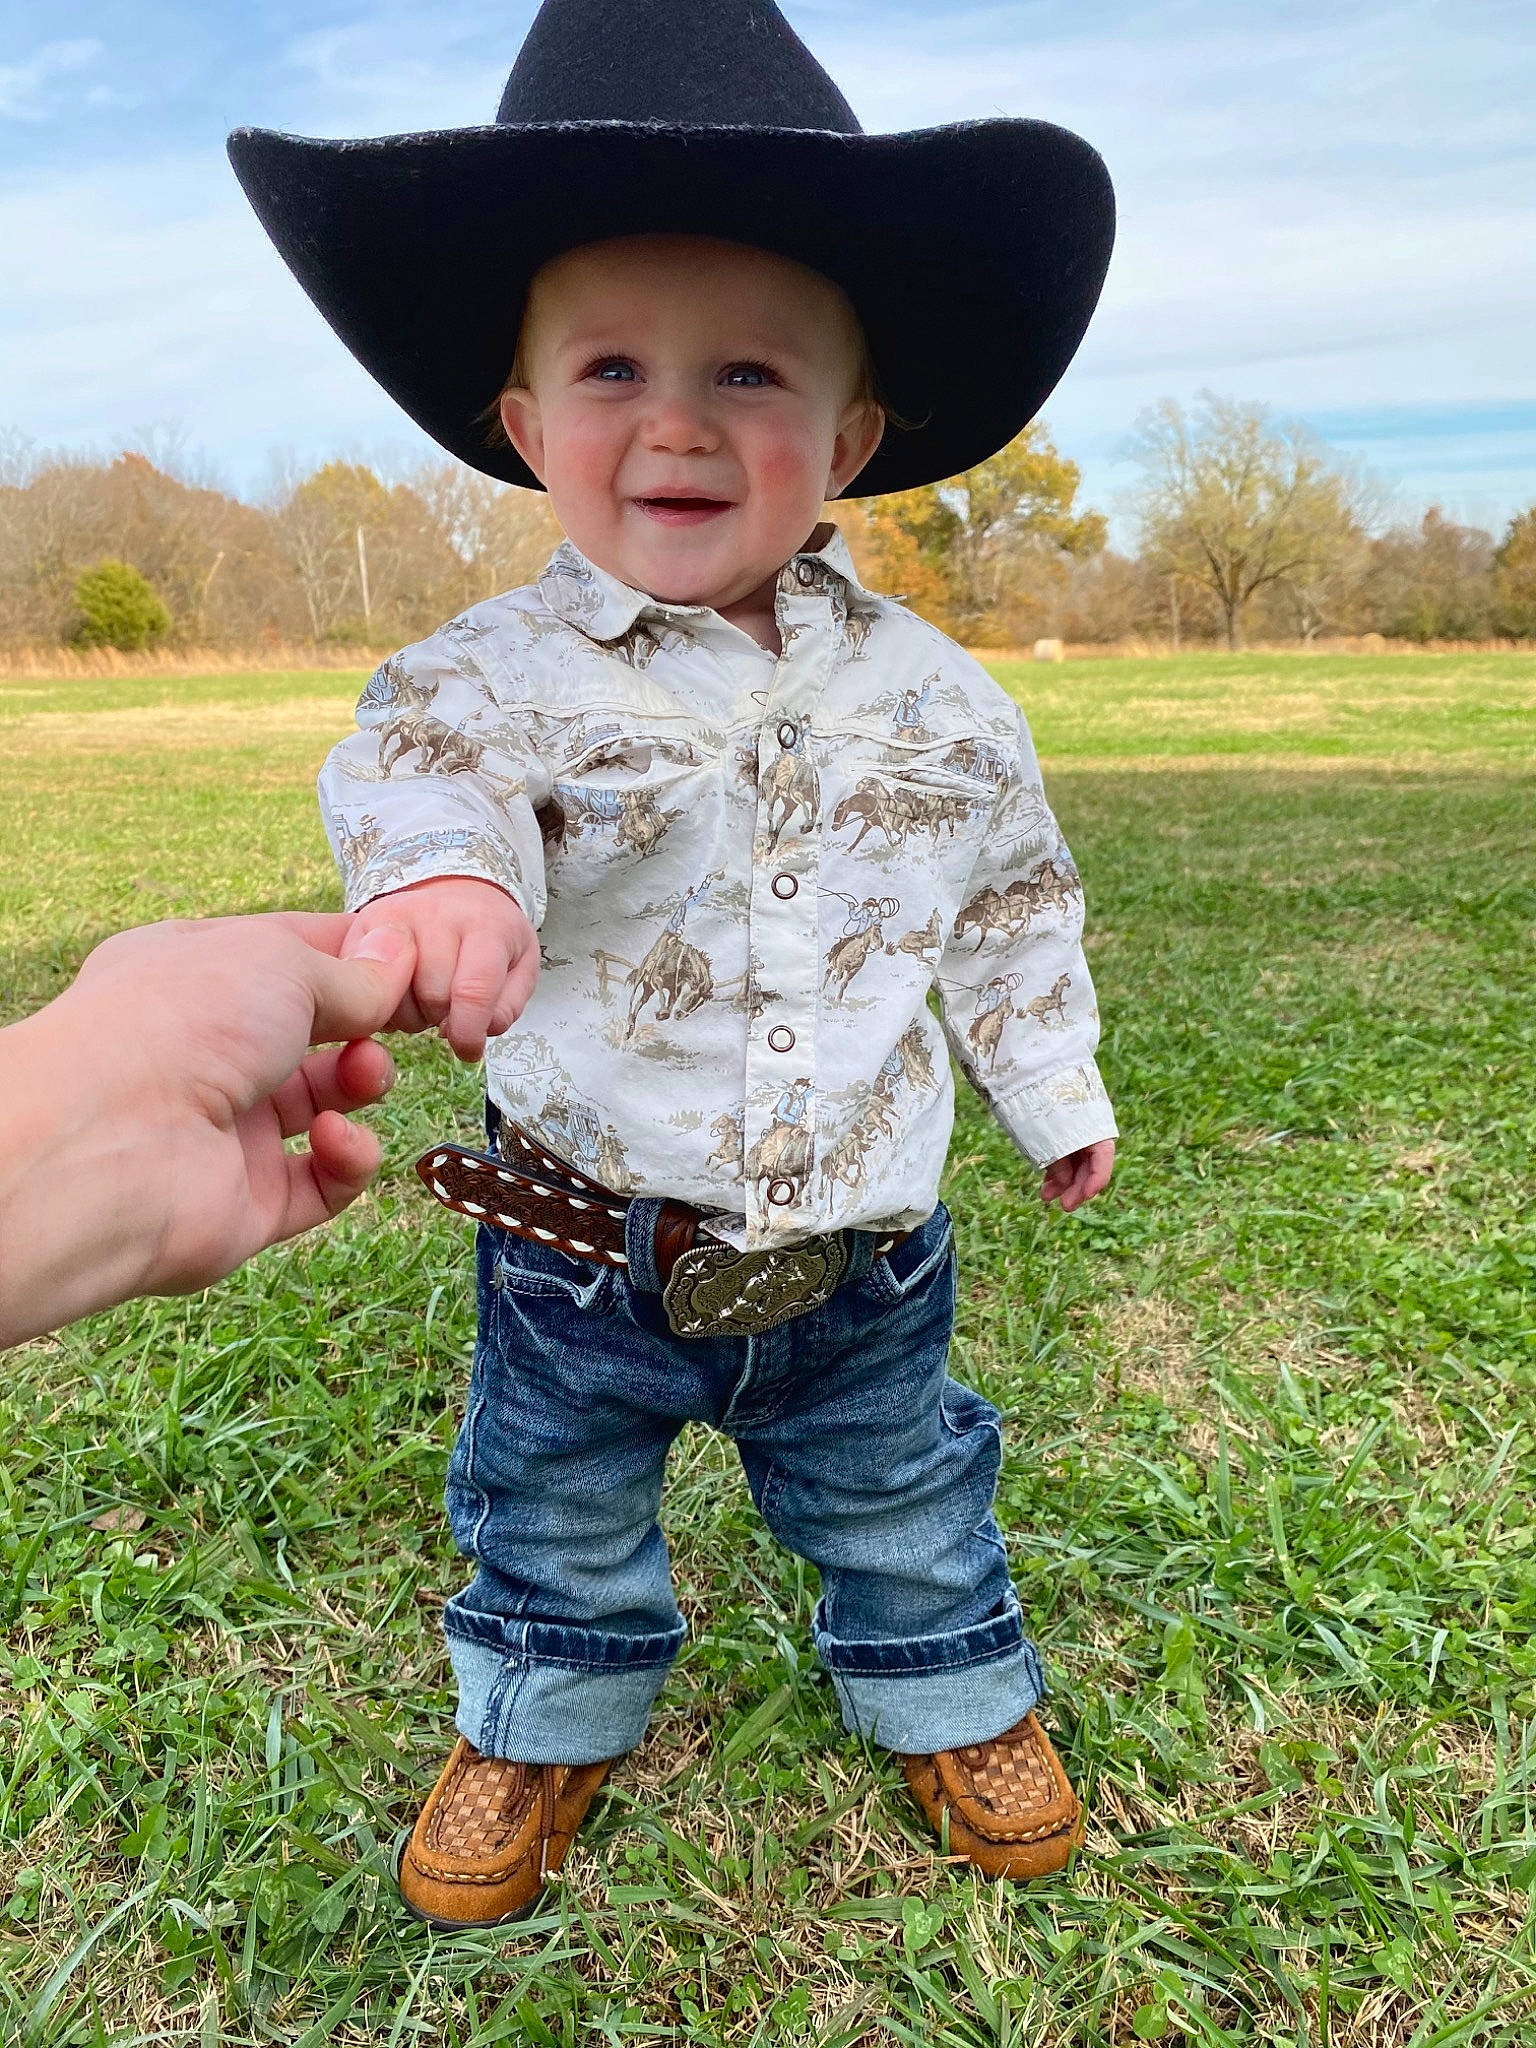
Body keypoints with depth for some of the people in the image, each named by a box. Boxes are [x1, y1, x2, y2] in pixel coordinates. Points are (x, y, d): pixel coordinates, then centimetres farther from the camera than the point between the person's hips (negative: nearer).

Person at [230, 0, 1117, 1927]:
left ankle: (954, 1700, 52)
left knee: (899, 1496, 23)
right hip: (589, 1239, 0)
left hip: (860, 1239, 2)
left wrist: (1055, 1091, 15)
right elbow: (419, 756, -33)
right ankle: (543, 1720, 51)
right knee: (552, 1502, 22)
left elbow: (1010, 902, 6)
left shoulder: (930, 690, -5)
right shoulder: (505, 669, -13)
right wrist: (437, 874, -57)